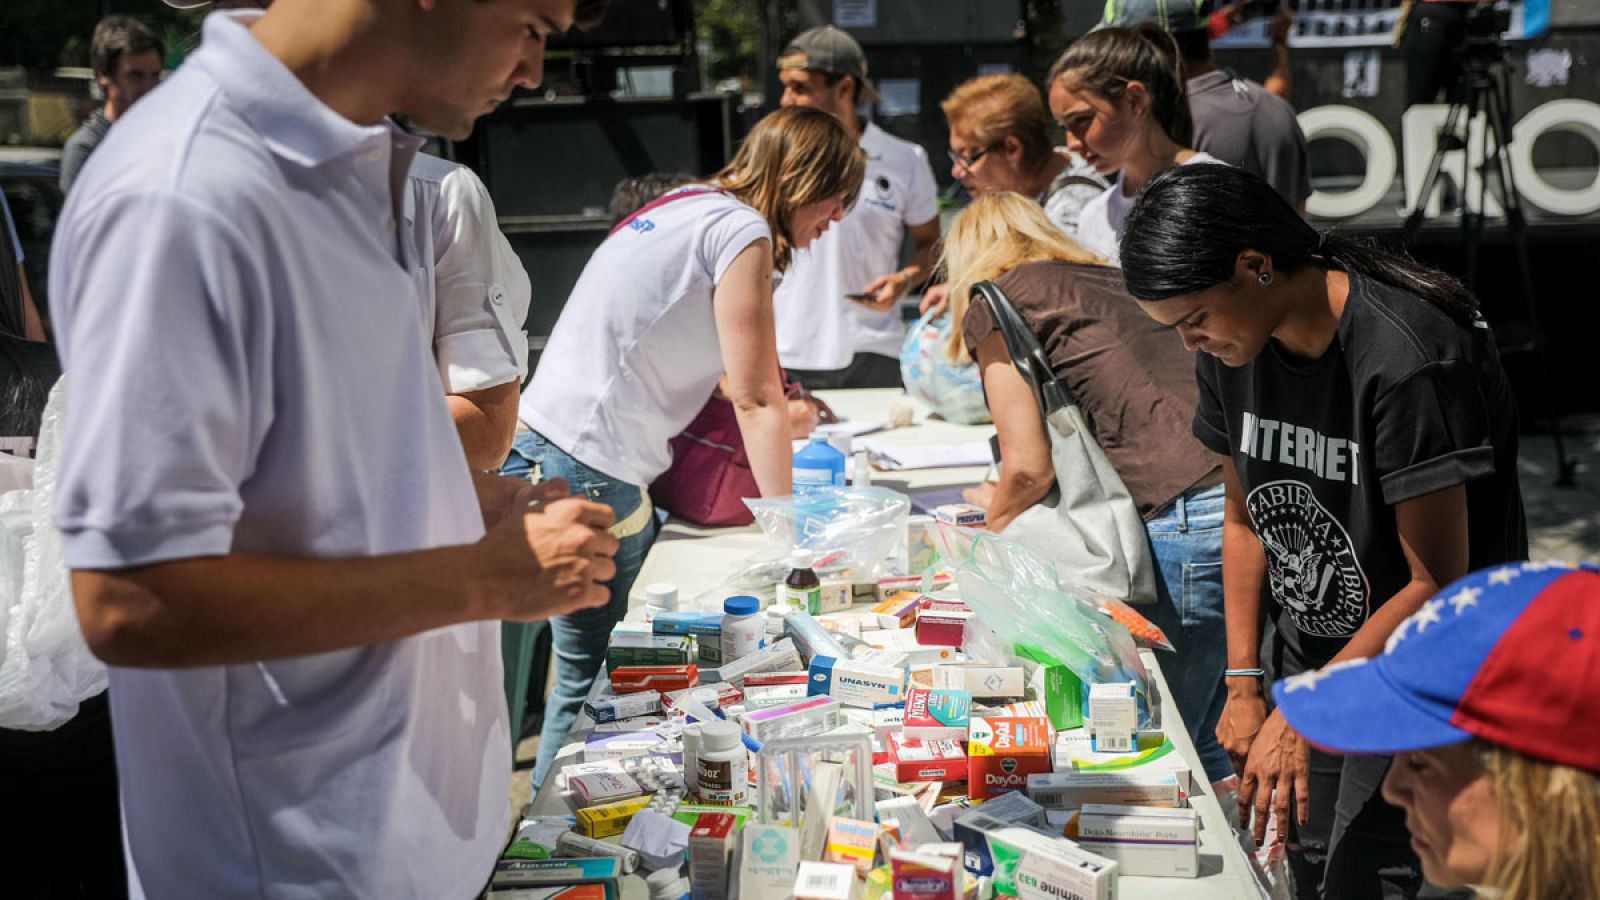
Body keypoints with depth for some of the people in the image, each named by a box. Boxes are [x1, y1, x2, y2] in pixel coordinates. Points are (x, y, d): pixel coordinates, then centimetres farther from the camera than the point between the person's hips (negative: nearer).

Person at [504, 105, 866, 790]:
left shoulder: (684, 206, 19)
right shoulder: (741, 230, -9)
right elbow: (757, 402, -9)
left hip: (541, 446, 9)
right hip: (585, 470, -9)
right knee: (590, 682, 1)